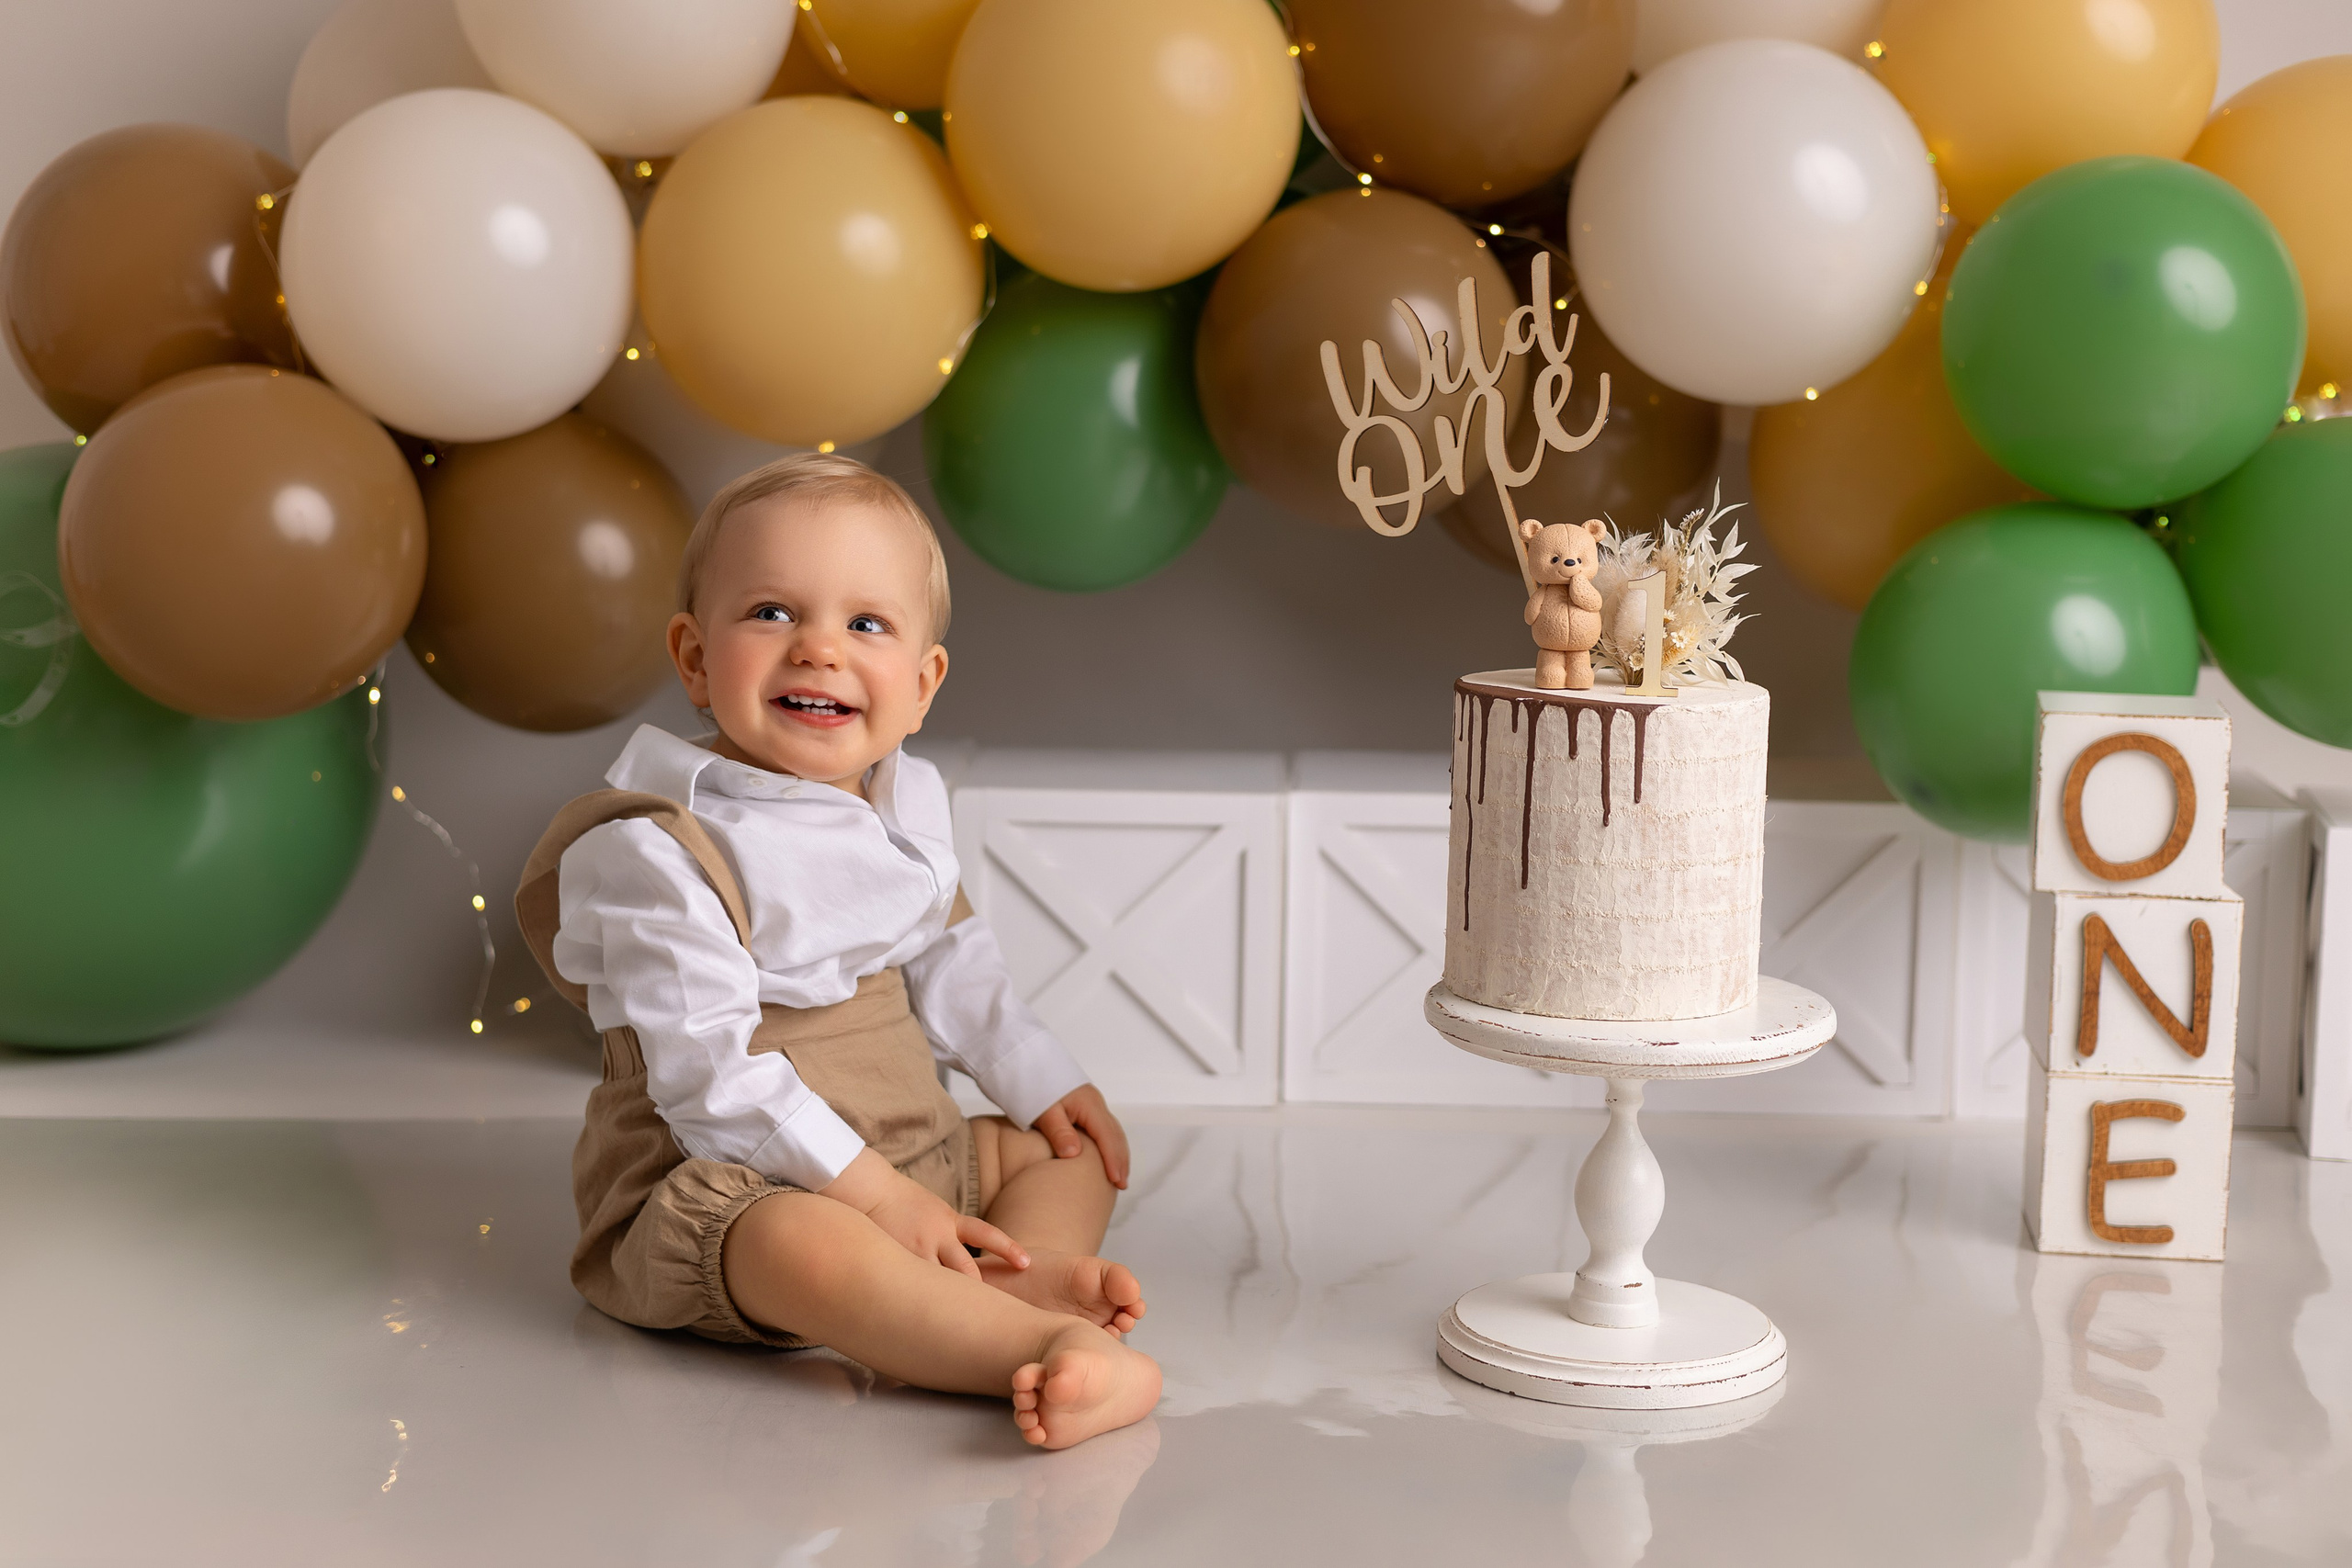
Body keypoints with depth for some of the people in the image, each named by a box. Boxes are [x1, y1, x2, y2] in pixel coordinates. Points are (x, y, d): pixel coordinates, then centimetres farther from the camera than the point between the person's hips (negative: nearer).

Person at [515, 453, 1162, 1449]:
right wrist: (876, 1195, -26)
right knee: (810, 1248, -39)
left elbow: (946, 966, 22)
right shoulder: (660, 853, -19)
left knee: (1066, 1145, 11)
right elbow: (712, 1075, -24)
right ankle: (1045, 1351, -45)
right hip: (716, 1190, -9)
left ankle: (1028, 1279, -22)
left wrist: (1039, 1080, 15)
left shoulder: (902, 810, 7)